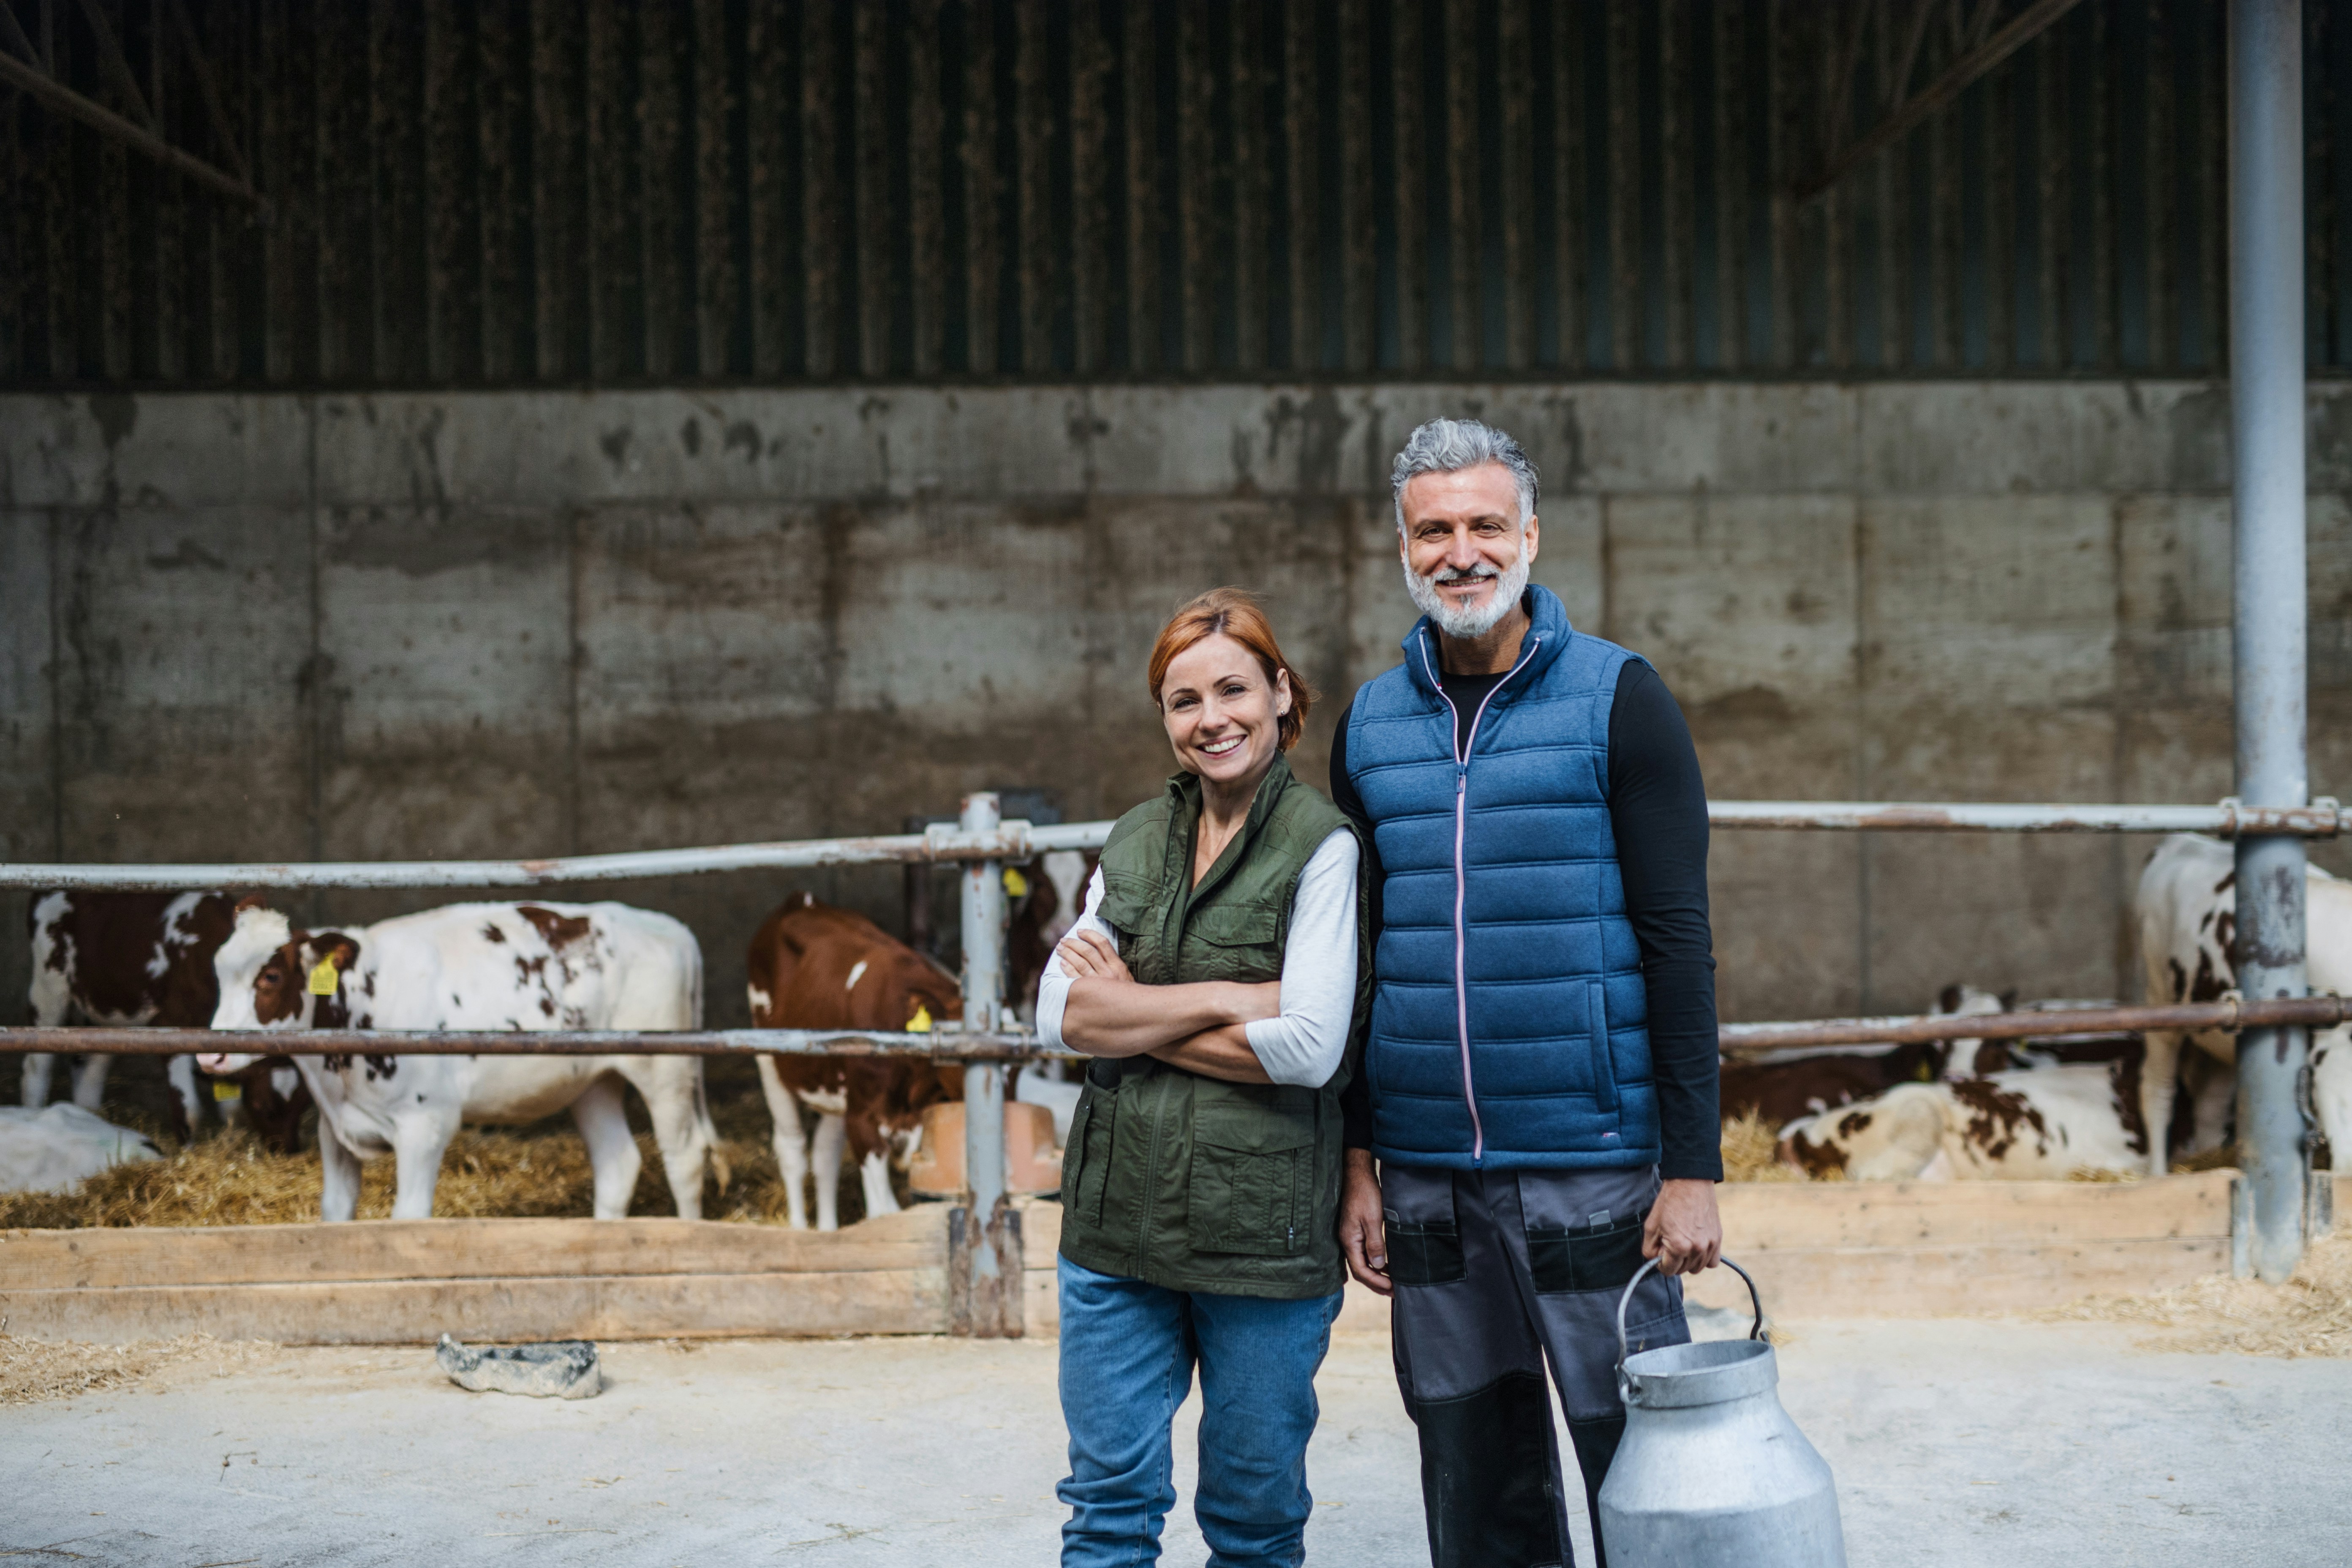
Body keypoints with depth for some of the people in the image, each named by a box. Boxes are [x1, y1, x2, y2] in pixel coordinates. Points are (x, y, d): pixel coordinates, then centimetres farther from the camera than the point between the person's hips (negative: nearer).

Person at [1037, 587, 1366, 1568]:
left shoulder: (1321, 848, -6)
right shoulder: (1133, 844, 10)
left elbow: (1309, 1048, -16)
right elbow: (1060, 1015, -1)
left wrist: (1130, 1013, -8)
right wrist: (1228, 998, -11)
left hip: (1262, 1226, -4)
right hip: (1119, 1221, 4)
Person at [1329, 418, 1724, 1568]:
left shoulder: (1618, 700, -2)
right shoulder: (1370, 728, 10)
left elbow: (1677, 941, -5)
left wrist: (1692, 1168, -10)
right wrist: (1357, 1165, 8)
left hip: (1592, 1167, -4)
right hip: (1427, 1173, 4)